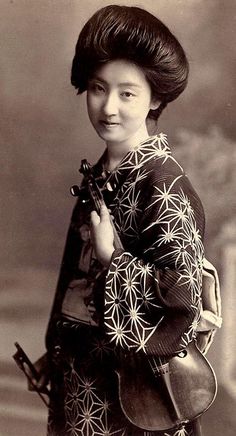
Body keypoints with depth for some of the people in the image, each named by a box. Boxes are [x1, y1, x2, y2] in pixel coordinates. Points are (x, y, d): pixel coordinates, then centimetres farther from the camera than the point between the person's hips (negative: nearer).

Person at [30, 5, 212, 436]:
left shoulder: (164, 185, -20)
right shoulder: (100, 173, 3)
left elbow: (183, 294, -24)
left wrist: (111, 259, -24)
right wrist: (58, 350, 15)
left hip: (134, 375, -7)